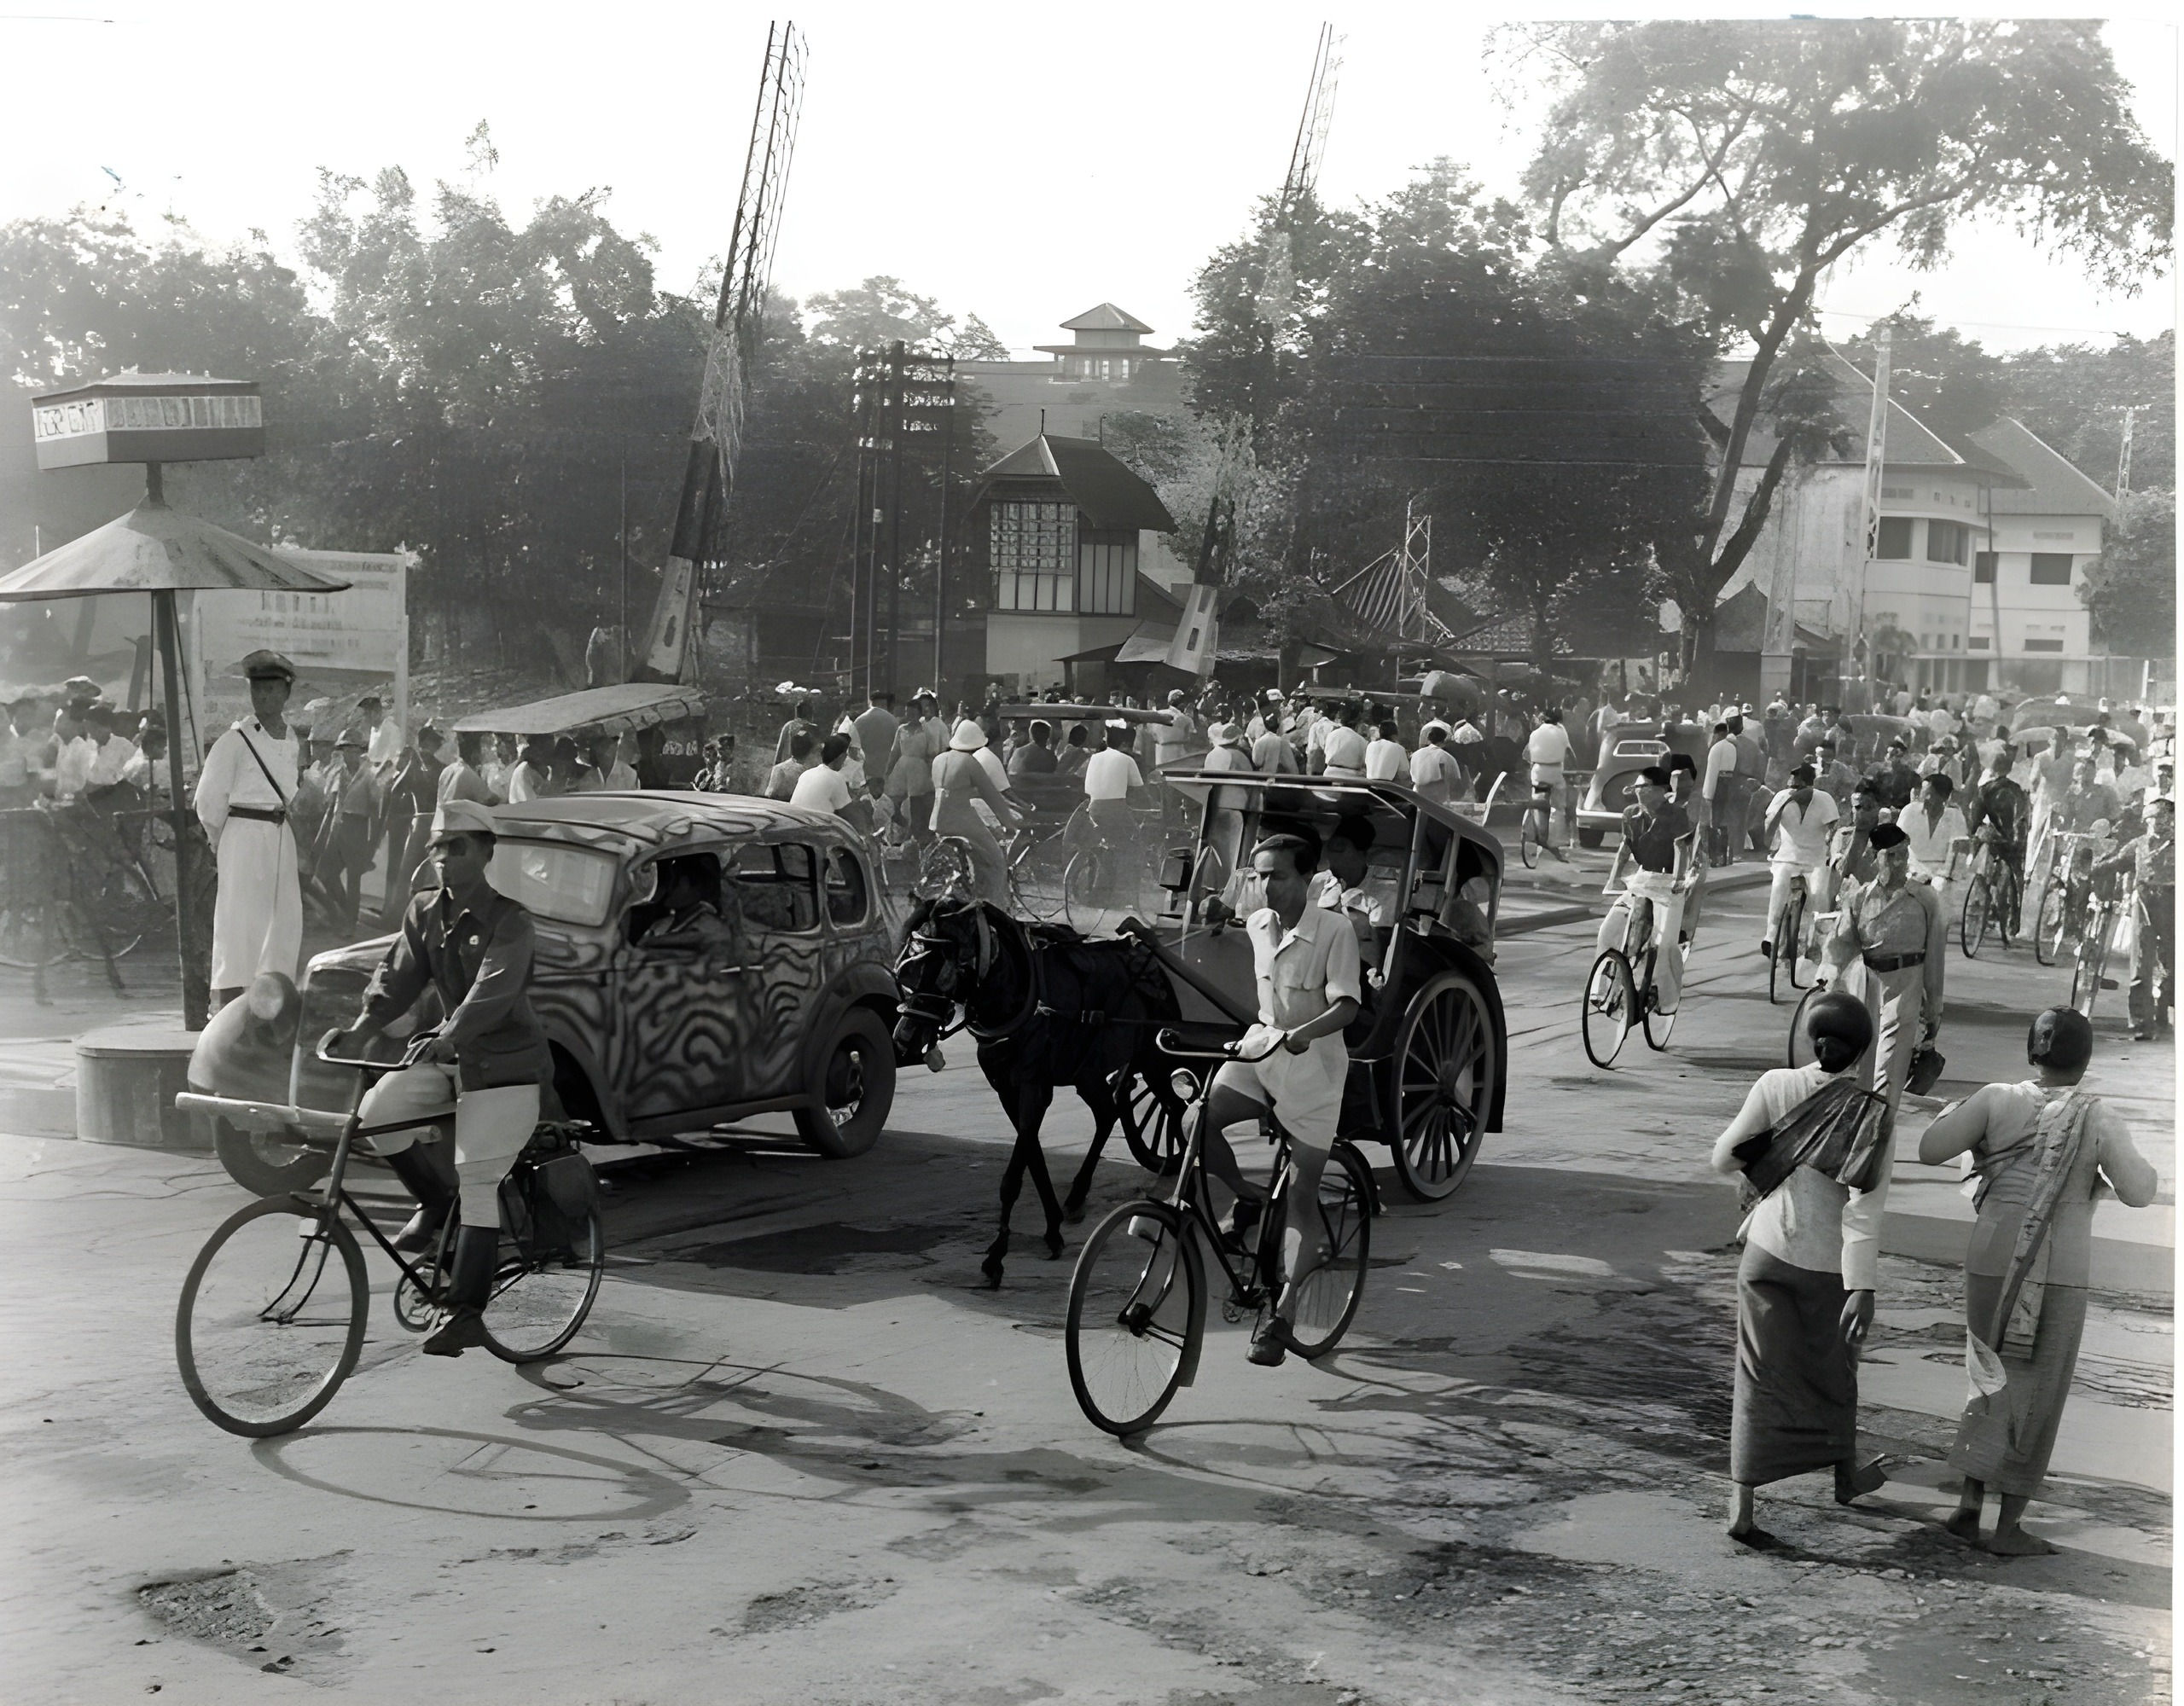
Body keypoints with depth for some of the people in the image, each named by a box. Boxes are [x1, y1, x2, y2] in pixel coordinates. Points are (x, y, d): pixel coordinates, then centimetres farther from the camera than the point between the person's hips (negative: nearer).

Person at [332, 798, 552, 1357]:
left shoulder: (508, 921, -14)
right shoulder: (424, 913, 7)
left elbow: (493, 990, -29)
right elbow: (398, 978, 2)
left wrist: (449, 1037, -45)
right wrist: (359, 1031, -15)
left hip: (504, 1064, -6)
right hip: (449, 1056, 6)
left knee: (477, 1184, -10)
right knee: (377, 1111, -18)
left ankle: (466, 1313, -4)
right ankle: (435, 1201, 7)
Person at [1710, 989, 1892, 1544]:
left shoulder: (1776, 1087, -9)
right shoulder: (1872, 1115, -13)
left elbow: (1724, 1158, -3)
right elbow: (1865, 1208, -17)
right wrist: (1862, 1287, -18)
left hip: (1768, 1250, 1)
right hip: (1828, 1264, -1)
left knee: (1762, 1373, 6)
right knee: (1832, 1369, 20)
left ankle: (1741, 1503, -1)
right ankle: (1846, 1474, 43)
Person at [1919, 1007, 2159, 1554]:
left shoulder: (1997, 1100, -4)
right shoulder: (2098, 1119, -8)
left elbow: (1929, 1150, -4)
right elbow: (2138, 1192, -8)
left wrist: (1952, 1114, 14)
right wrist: (2118, 1160, 11)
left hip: (1992, 1265, 2)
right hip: (2059, 1277, -2)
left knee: (1991, 1381, 19)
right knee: (2036, 1398, 9)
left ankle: (1969, 1500, 9)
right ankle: (2009, 1527, 11)